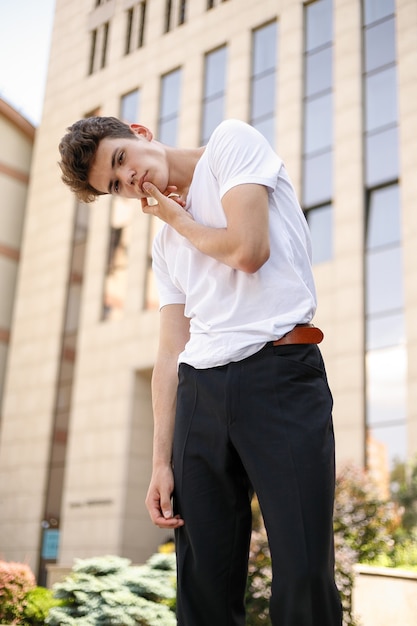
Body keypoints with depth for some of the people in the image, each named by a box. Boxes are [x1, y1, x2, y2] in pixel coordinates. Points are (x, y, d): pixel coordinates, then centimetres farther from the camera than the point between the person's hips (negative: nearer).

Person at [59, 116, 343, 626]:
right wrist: (161, 461, 9)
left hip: (279, 372, -6)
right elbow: (171, 352, 16)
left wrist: (176, 217, 7)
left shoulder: (231, 141, 5)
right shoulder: (165, 244, 23)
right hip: (200, 390, 6)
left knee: (305, 581, -10)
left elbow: (248, 249, -10)